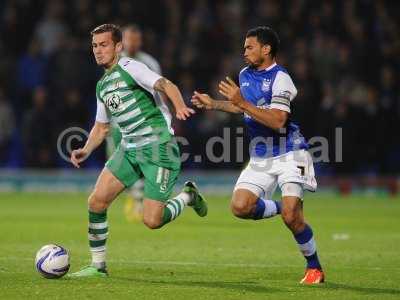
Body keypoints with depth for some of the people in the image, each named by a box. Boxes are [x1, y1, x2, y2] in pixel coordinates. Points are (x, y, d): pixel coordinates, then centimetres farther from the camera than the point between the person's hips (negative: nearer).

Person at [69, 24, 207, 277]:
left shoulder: (130, 67, -5)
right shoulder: (102, 85, 19)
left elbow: (165, 85, -19)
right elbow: (102, 126, 28)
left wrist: (180, 106, -39)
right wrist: (86, 151, 10)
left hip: (159, 147, -7)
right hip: (129, 149, 7)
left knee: (152, 221, -14)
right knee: (97, 200, -7)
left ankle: (188, 196, 16)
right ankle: (98, 265, 6)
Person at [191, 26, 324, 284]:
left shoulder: (280, 78, -14)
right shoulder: (245, 75, 10)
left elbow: (277, 120, -25)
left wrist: (242, 102, -27)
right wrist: (213, 104, 20)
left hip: (288, 154, -7)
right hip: (260, 158, 7)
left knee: (291, 216, -18)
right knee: (240, 207, -12)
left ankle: (315, 268, 4)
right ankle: (280, 208, 16)